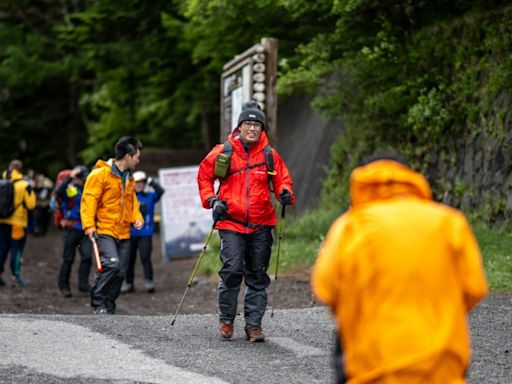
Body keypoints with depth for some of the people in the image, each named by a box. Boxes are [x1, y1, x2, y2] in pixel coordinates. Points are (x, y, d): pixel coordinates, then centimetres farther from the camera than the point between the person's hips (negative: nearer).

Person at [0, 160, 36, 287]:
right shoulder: (24, 185, -9)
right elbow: (31, 204, -7)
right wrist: (31, 192, 8)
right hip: (17, 224, -4)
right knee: (16, 249, 2)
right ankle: (16, 276, -2)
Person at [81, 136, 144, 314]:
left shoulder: (129, 178, 17)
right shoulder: (101, 174, -7)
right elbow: (88, 199, -11)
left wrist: (137, 218, 7)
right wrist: (89, 224, -20)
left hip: (123, 233, 7)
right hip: (104, 231, -7)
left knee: (120, 272, 5)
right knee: (111, 263, -24)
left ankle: (108, 309, 14)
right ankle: (98, 301, -10)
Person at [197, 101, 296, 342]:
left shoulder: (269, 155, 4)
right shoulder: (223, 152, 0)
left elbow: (282, 179, 13)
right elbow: (204, 176, 11)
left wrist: (285, 193, -8)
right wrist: (211, 200, -2)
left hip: (261, 225, 2)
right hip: (231, 223, -2)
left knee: (258, 276, 5)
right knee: (232, 271, -12)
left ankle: (254, 324, 13)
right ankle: (226, 320, 5)